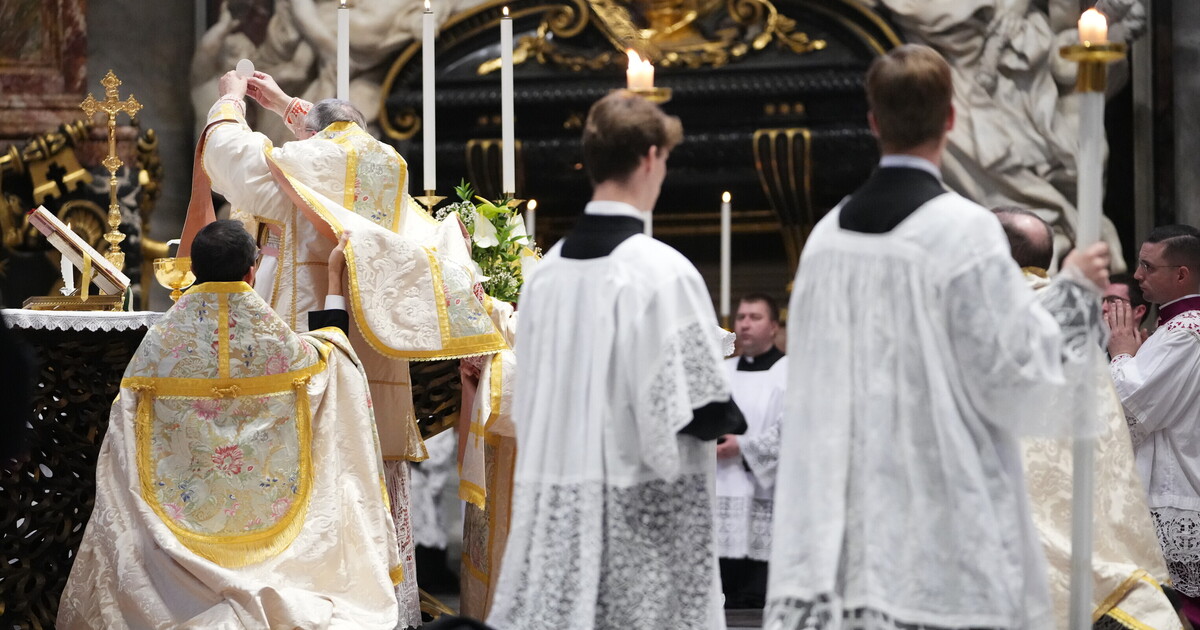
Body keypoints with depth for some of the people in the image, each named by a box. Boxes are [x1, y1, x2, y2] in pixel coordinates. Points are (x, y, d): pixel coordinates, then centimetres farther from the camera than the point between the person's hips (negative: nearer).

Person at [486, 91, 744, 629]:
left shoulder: (546, 270, 6)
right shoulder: (661, 271, -13)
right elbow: (696, 409, -13)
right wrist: (730, 421, 6)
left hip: (555, 507, 6)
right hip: (644, 515, -6)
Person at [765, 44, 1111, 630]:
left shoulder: (827, 235, 6)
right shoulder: (965, 229, -11)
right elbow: (1014, 373, -8)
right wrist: (1073, 289, 6)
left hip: (841, 511, 5)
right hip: (944, 511, -5)